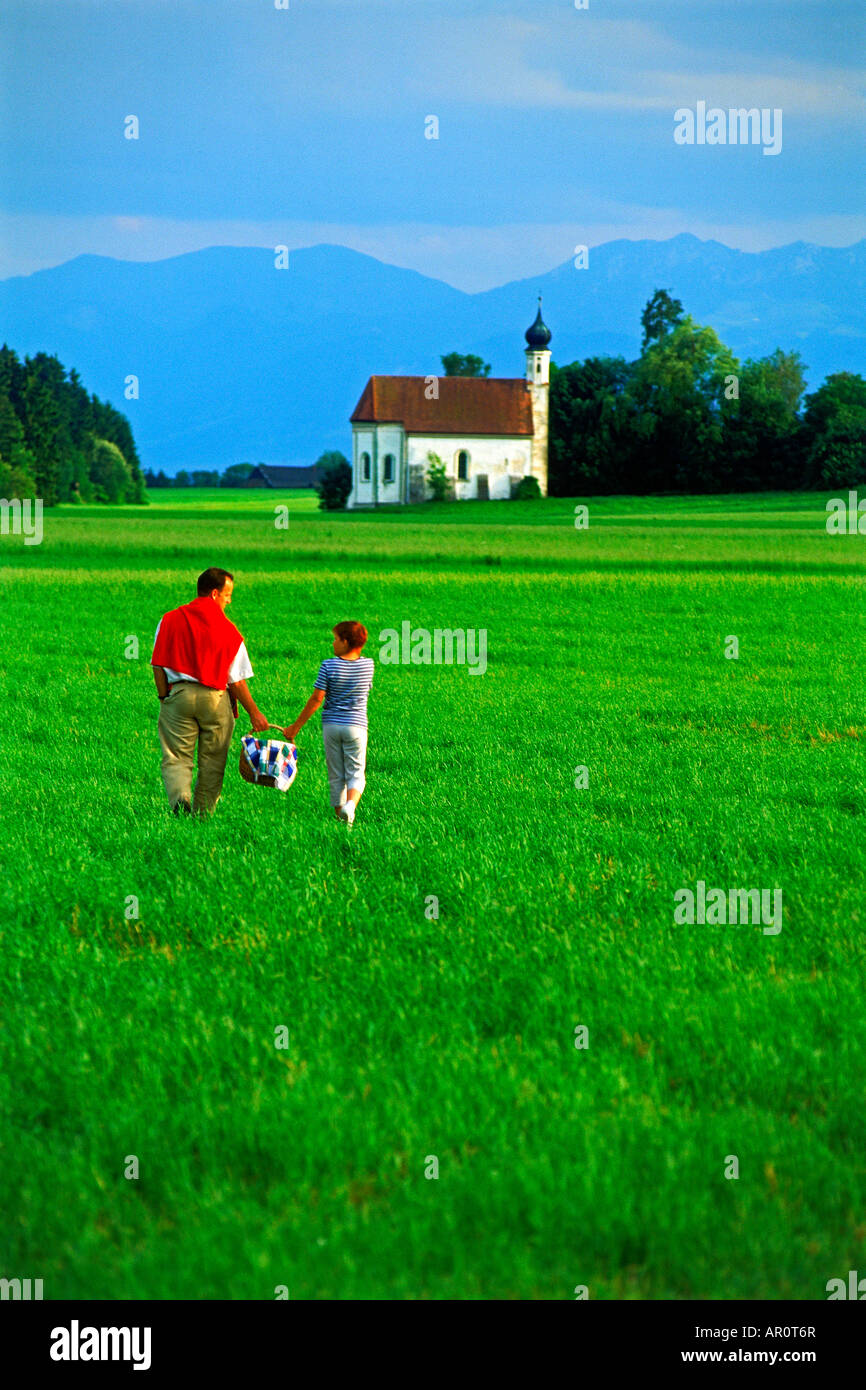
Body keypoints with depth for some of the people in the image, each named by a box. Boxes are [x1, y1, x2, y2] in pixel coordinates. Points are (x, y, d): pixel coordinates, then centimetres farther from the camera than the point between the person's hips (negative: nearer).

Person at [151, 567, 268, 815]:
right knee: (211, 763, 10)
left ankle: (180, 797, -24)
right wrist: (254, 713, 11)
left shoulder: (170, 620, 2)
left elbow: (159, 666, 0)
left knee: (176, 758, 2)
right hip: (216, 698, 0)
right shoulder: (229, 631, -1)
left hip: (179, 693, 1)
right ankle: (203, 813, 11)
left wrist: (164, 698, 10)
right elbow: (237, 681, 1)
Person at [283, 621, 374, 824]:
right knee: (356, 774, 2)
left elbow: (316, 699, -10)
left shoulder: (329, 665, -9)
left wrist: (295, 727, -4)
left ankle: (339, 812, 13)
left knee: (336, 776, 10)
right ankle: (350, 804, -25)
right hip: (356, 724, 1)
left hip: (331, 724, -1)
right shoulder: (368, 665, -2)